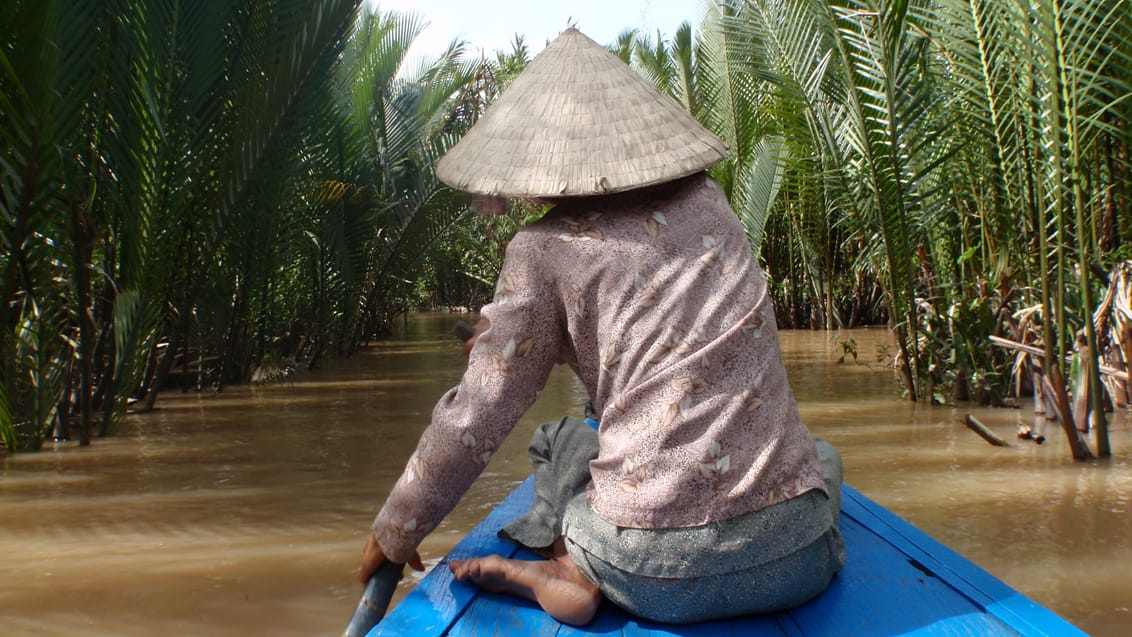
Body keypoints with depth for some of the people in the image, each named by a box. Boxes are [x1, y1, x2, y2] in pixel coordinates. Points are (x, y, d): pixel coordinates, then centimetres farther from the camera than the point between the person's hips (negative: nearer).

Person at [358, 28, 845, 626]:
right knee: (822, 456, 37)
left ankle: (570, 570, 1)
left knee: (560, 442, 28)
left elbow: (475, 420, 0)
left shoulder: (545, 249, -2)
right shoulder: (707, 201, 12)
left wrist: (392, 534, 17)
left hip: (653, 574, -2)